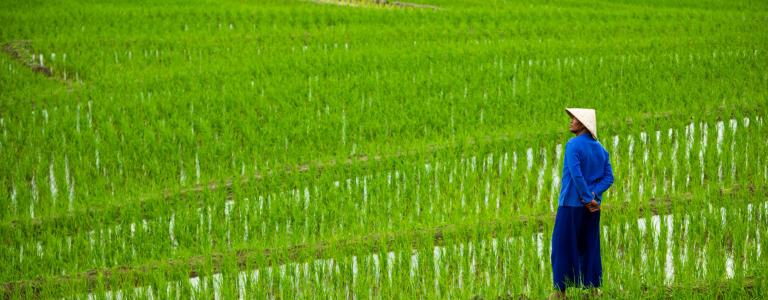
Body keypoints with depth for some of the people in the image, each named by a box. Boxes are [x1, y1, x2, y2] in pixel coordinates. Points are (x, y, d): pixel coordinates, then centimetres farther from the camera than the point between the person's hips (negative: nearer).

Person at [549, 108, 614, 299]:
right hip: (592, 207, 6)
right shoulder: (600, 149, 9)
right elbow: (608, 178, 3)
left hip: (571, 204, -6)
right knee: (589, 246, 13)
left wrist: (589, 199, -17)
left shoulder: (573, 145, -14)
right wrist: (593, 196, -9)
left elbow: (576, 175, -24)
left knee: (563, 247, 2)